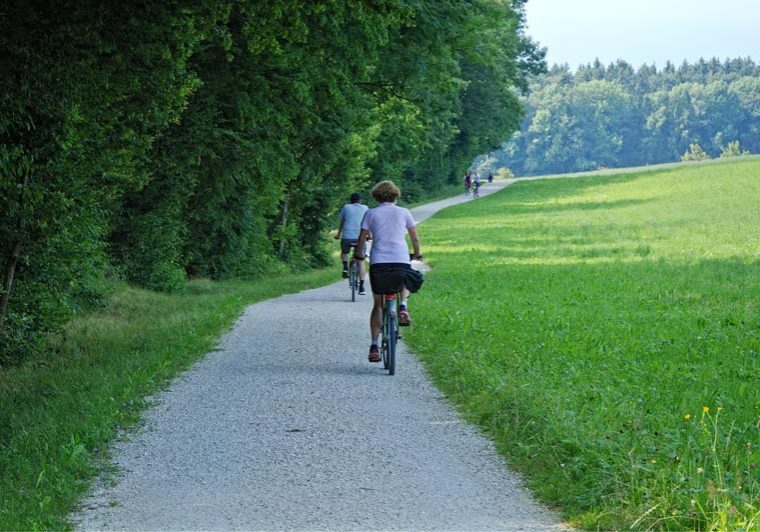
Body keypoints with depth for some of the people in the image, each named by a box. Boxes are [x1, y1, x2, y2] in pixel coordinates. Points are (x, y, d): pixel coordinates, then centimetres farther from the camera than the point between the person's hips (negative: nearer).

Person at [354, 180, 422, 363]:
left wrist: (360, 254, 25)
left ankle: (374, 346, 5)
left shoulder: (371, 214, 9)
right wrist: (416, 254, 32)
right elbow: (415, 239, 13)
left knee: (378, 305, 13)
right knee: (406, 283, 35)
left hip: (378, 263, 0)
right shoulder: (404, 212, 10)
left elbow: (361, 240, 6)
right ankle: (403, 307, 5)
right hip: (401, 261, 0)